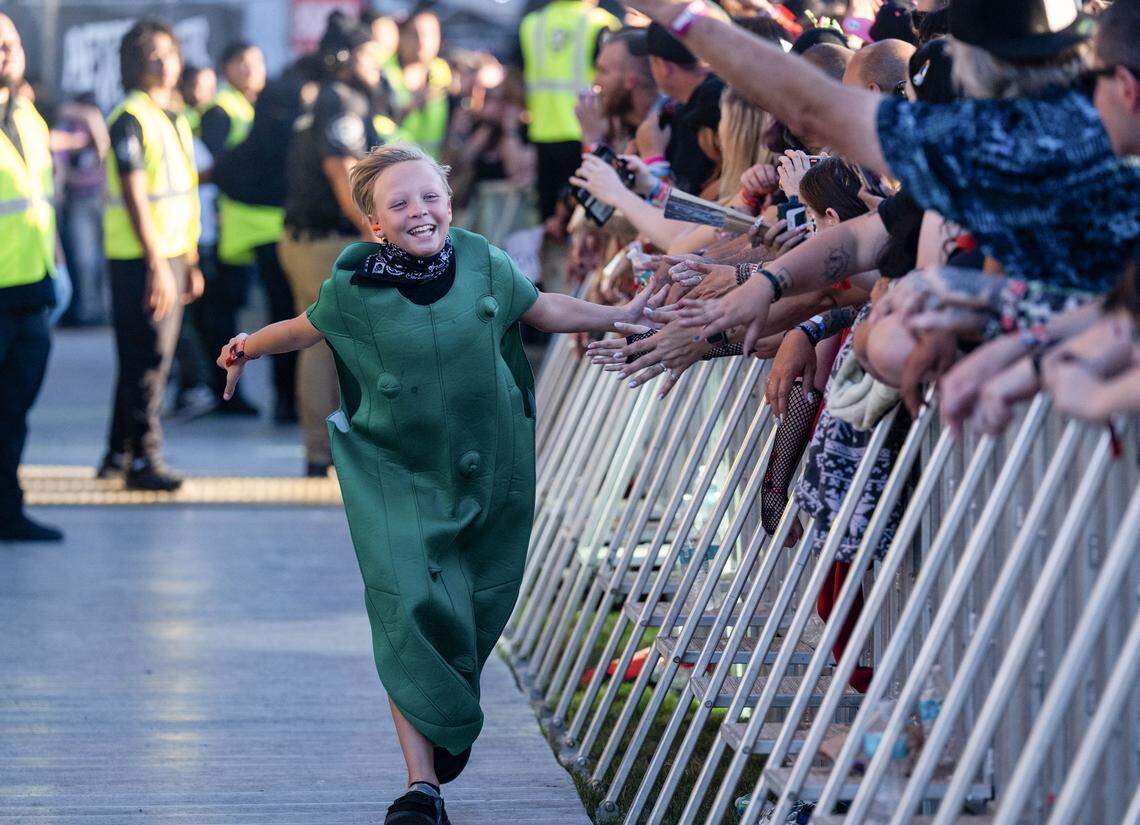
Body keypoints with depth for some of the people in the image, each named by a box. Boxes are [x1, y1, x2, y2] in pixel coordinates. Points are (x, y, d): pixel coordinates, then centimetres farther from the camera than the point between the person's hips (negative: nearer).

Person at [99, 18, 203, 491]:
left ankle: (119, 454, 21)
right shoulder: (130, 119, -12)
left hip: (171, 254, 9)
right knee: (147, 359, -7)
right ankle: (143, 460, -3)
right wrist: (157, 265, -22)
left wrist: (191, 262, 18)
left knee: (149, 359, 13)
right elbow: (135, 196, -18)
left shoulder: (174, 119, 16)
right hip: (140, 257, -9)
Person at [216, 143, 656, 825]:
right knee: (407, 610, -14)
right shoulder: (353, 288, -10)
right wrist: (252, 346, 5)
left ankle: (455, 714, 45)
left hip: (488, 470, 3)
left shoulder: (485, 266, -5)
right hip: (397, 477, -3)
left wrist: (620, 316, 15)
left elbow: (543, 309, 12)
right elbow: (306, 329, 11)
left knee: (481, 605, 13)